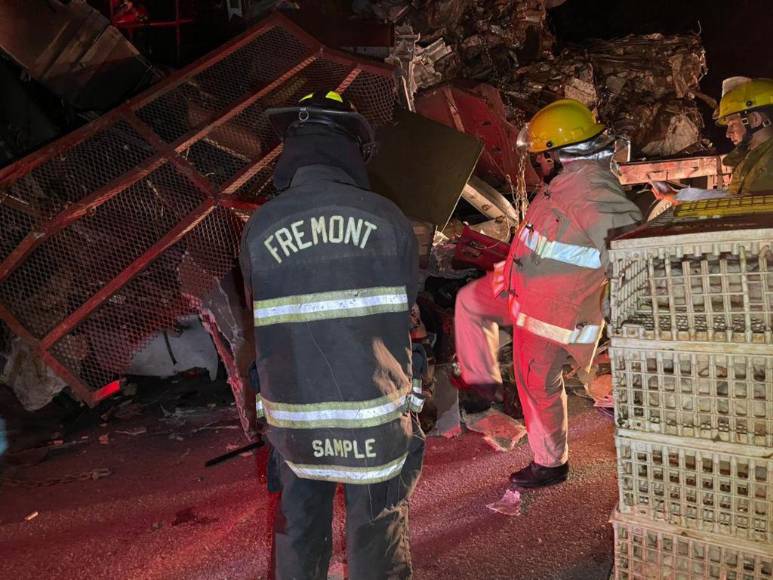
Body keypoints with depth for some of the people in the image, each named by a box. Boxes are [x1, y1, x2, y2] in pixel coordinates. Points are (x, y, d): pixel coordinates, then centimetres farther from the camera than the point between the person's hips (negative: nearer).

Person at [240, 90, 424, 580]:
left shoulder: (258, 230, -7)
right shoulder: (387, 218, -10)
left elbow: (266, 322, 0)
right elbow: (408, 305, -1)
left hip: (296, 418, 2)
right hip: (376, 416, -1)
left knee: (300, 529, 22)